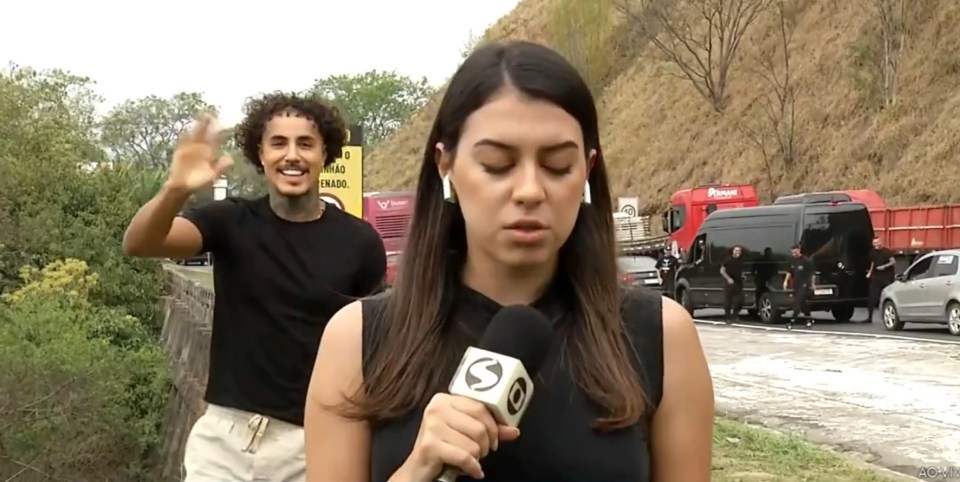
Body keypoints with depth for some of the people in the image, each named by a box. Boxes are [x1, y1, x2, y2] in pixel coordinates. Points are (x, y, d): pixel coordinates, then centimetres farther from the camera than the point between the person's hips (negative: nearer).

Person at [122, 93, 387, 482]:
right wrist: (174, 190, -37)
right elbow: (138, 243, -16)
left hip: (310, 439, -1)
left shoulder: (358, 242, -4)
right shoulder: (231, 222, -1)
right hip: (225, 432, 1)